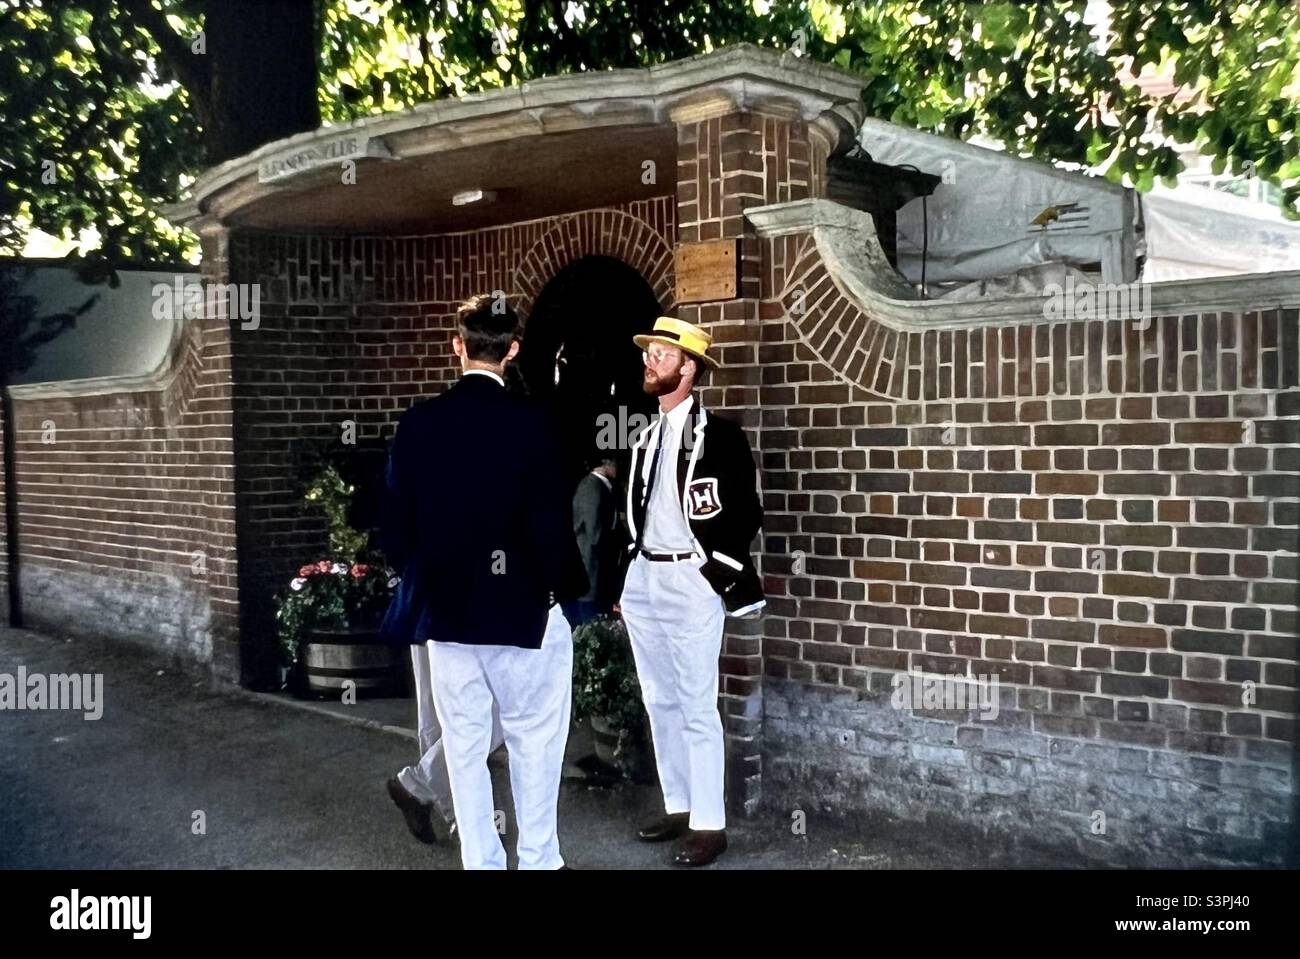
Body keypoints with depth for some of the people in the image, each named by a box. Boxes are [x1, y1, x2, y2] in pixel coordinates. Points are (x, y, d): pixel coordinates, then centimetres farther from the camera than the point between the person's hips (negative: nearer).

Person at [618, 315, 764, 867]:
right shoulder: (647, 437, 14)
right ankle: (677, 808, 26)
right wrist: (625, 581, 16)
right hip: (642, 581, 8)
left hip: (690, 583, -7)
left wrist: (724, 579, -10)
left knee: (697, 707, -3)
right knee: (659, 703, 13)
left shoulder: (718, 435, -8)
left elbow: (746, 515, -9)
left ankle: (709, 825, 9)